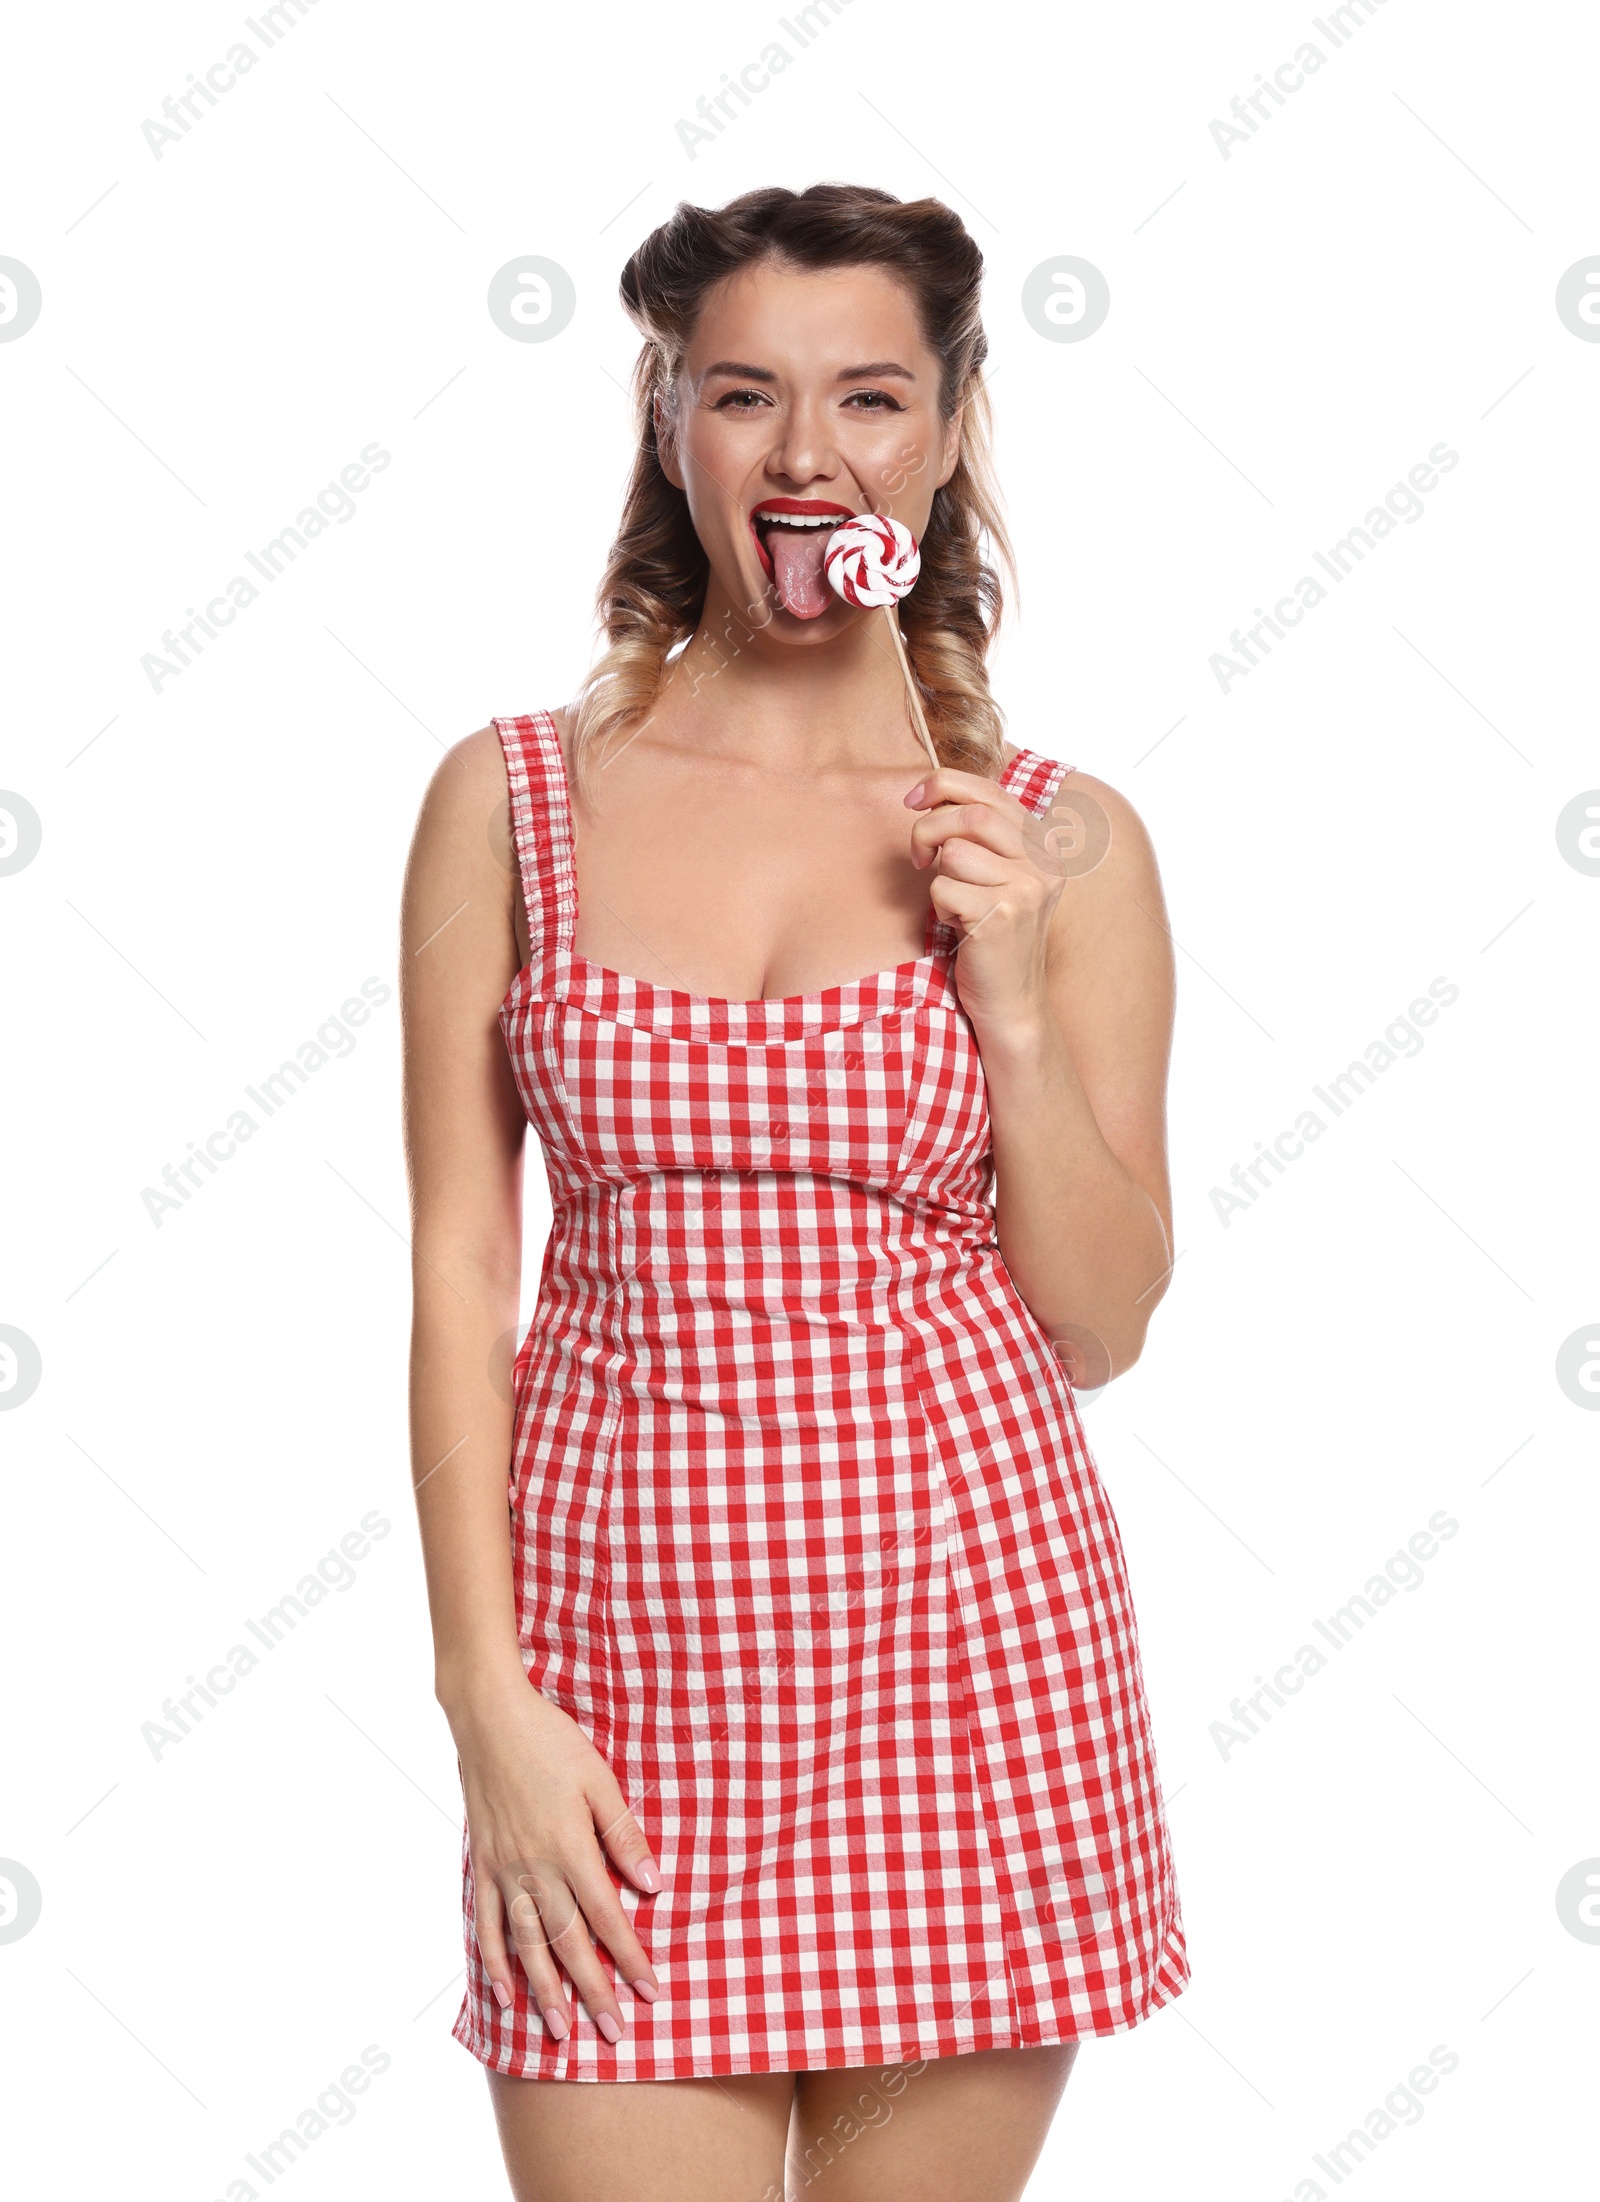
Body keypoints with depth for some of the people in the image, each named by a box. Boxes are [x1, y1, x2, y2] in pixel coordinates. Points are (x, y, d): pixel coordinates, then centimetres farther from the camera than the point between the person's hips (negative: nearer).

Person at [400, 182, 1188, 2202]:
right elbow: (459, 1270, 1)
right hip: (632, 1628, 0)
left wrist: (1010, 994, -9)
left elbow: (1105, 1320, 4)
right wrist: (487, 1698, -5)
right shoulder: (510, 803, 2)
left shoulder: (1062, 843, 3)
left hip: (965, 1611, 1)